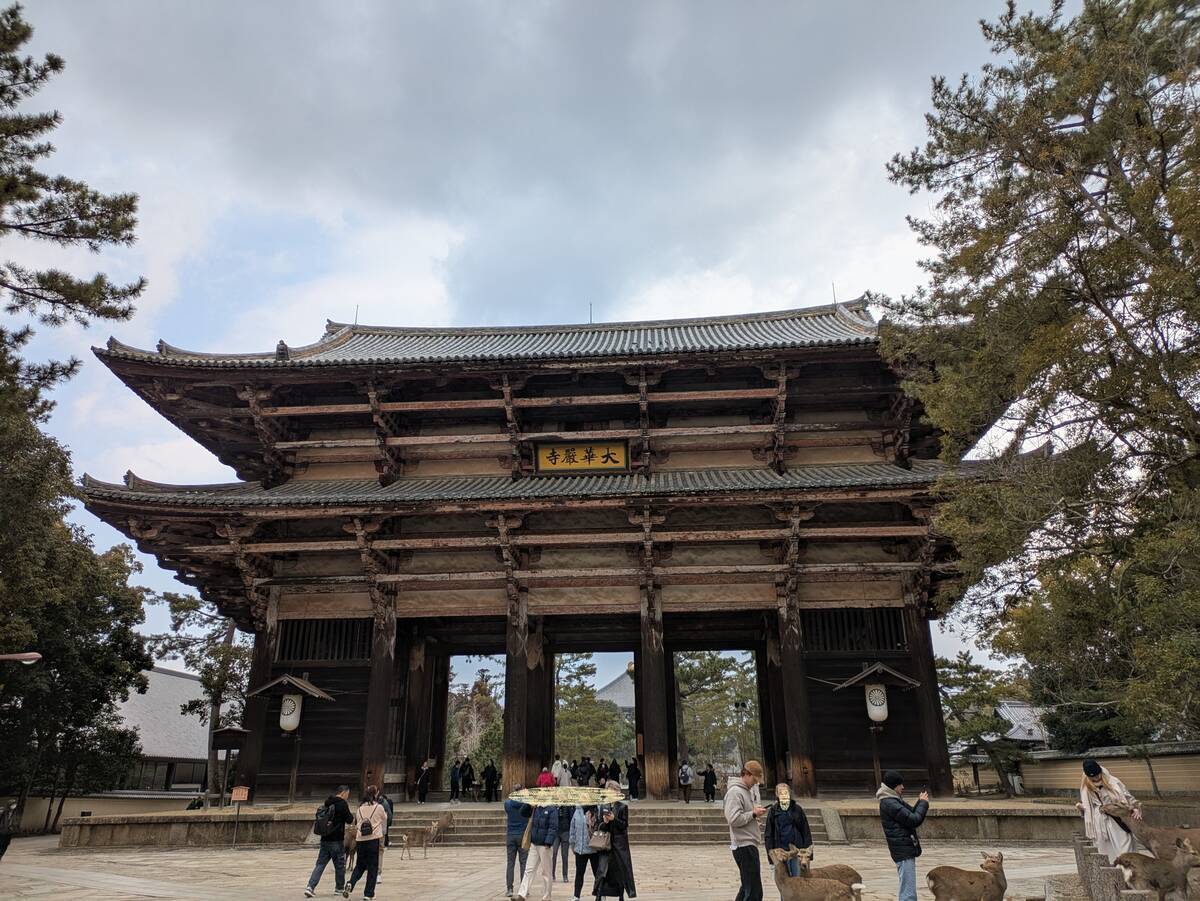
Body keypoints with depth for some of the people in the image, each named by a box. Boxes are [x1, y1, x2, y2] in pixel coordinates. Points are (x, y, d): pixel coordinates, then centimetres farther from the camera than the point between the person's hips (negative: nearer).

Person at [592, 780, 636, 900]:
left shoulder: (623, 806, 1)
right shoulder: (603, 807, 9)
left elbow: (625, 825, -4)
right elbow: (599, 826, 9)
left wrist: (614, 819, -17)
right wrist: (605, 822, -12)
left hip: (620, 843, -1)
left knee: (621, 869, 6)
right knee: (602, 870, -7)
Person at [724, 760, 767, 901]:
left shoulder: (748, 790, 16)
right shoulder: (735, 792, -15)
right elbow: (734, 819, -23)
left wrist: (756, 810, 8)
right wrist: (753, 813, -16)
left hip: (750, 844, 10)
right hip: (744, 846, -10)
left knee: (747, 888, 18)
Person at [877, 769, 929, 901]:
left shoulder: (894, 800, 14)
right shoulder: (889, 803, -18)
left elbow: (911, 815, 18)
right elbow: (914, 820, -19)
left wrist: (920, 803, 2)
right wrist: (923, 803, -6)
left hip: (906, 849, 10)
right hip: (903, 850, -10)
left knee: (907, 890, 17)